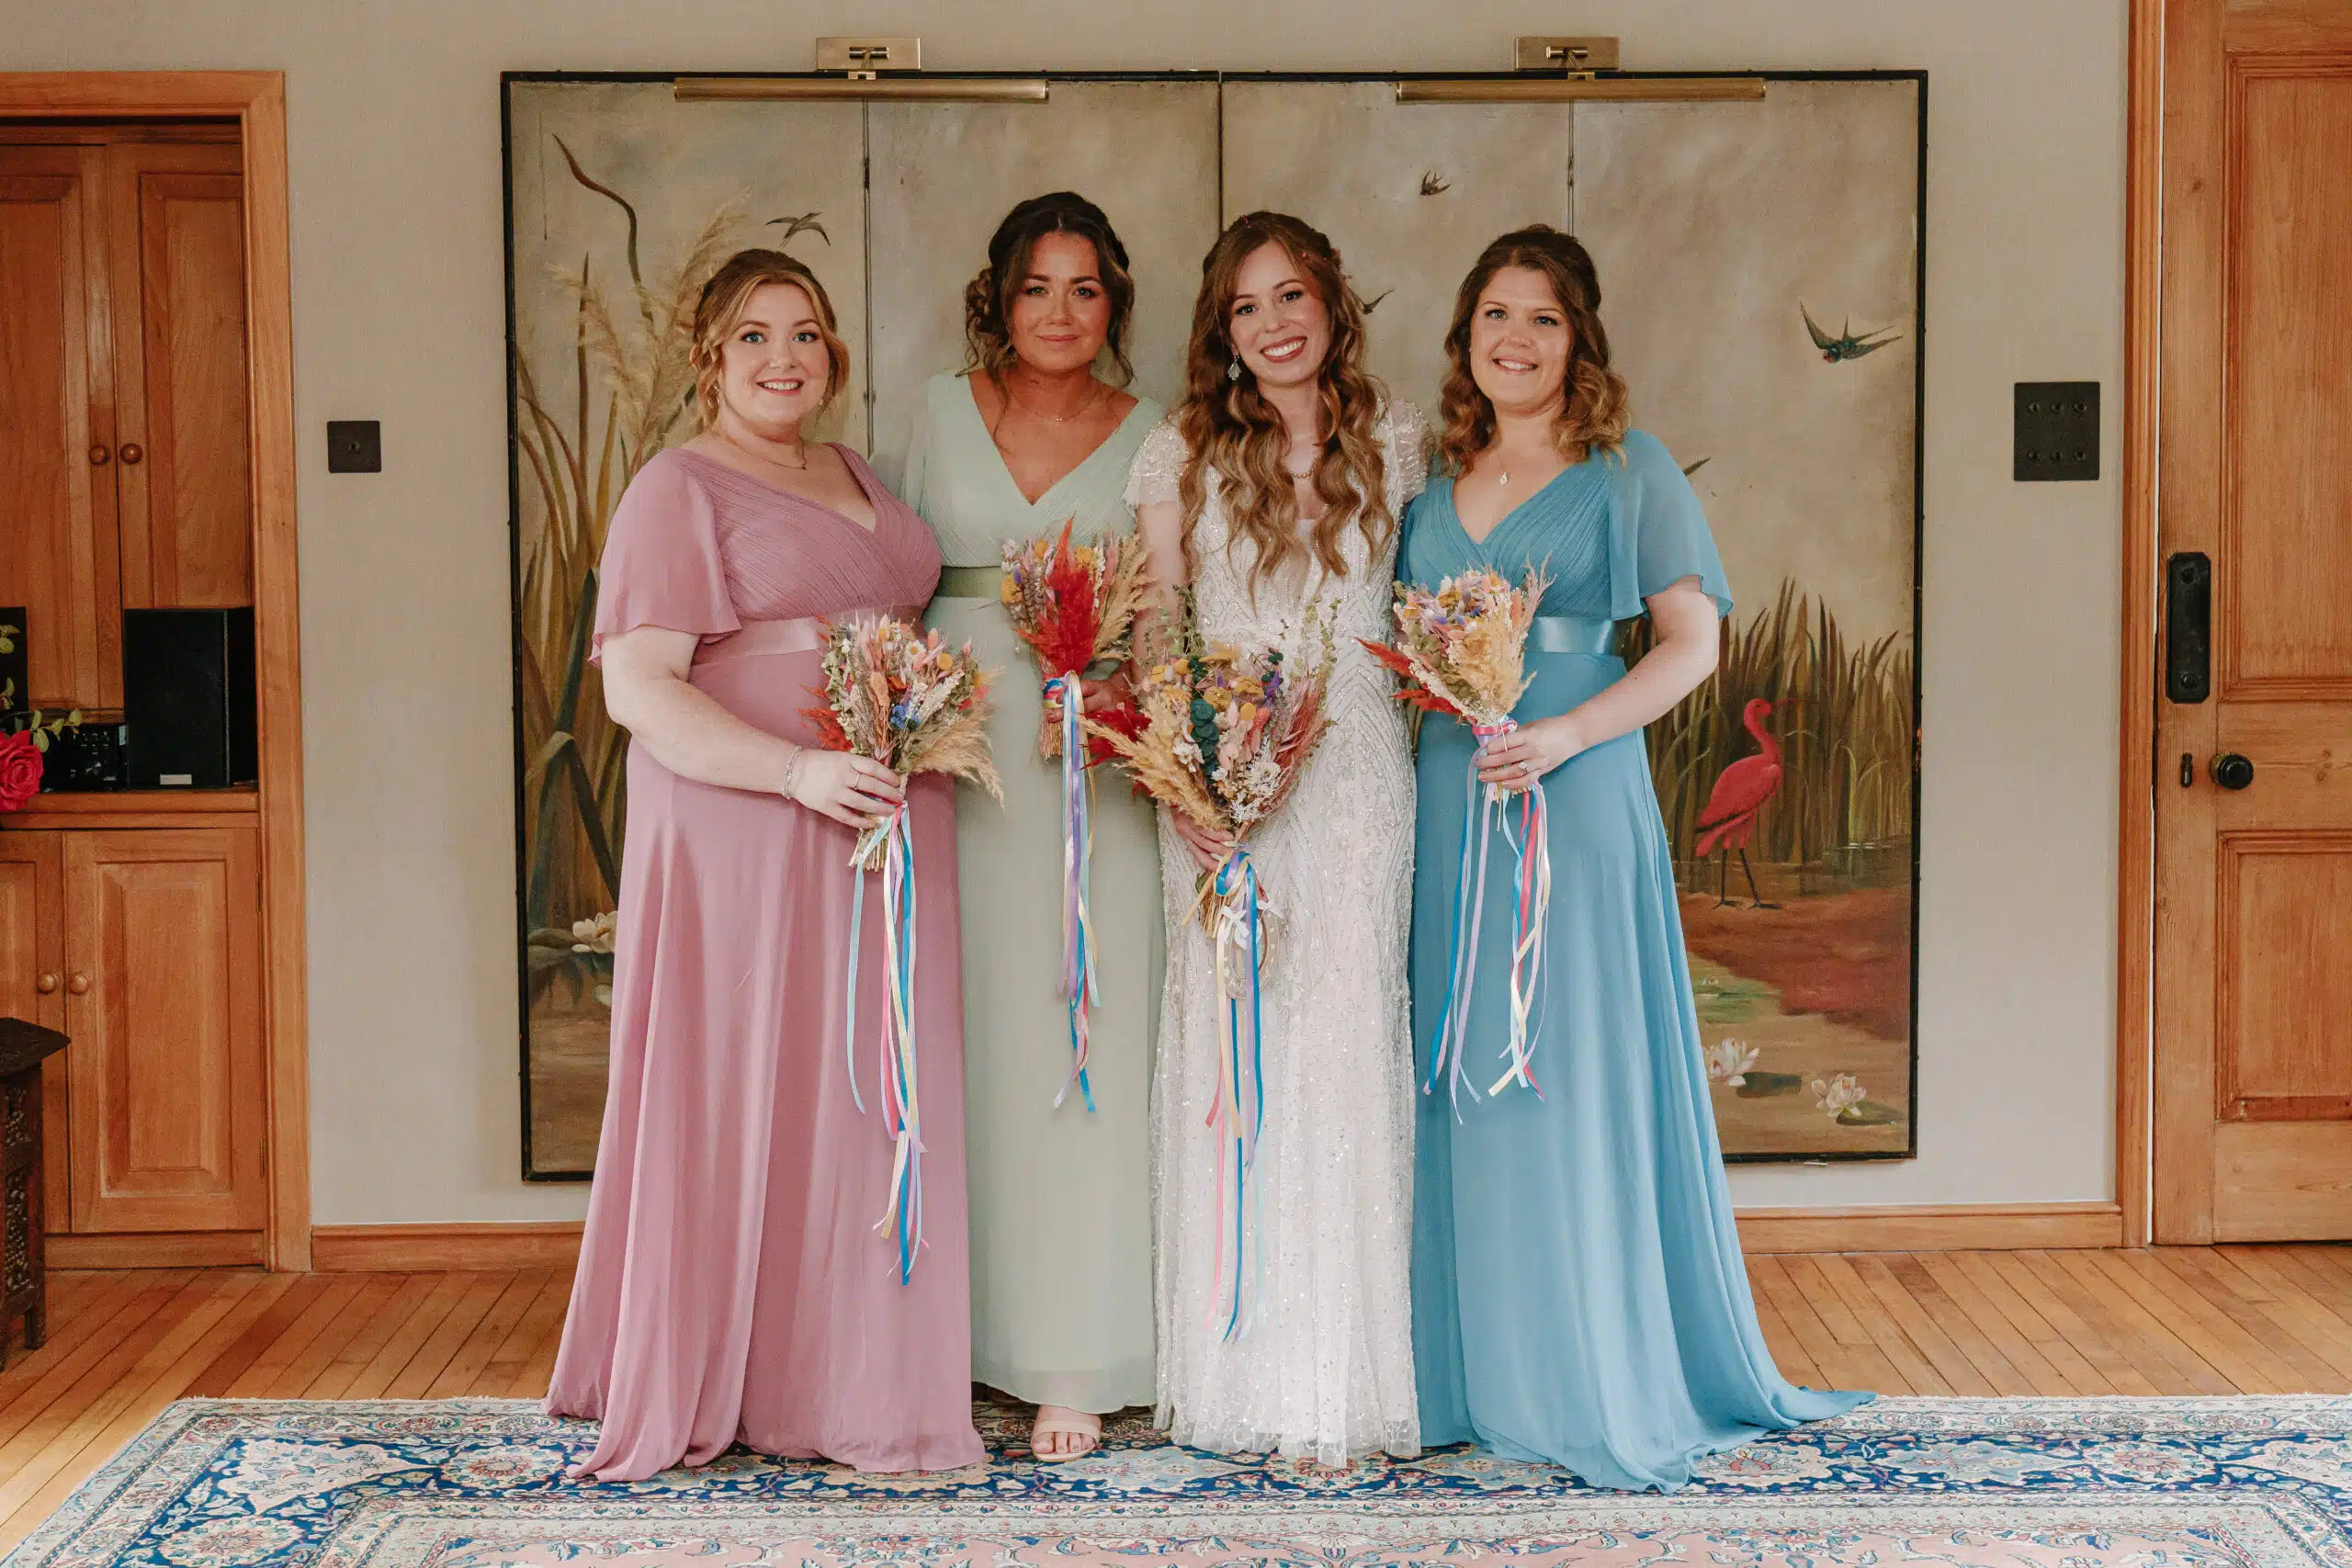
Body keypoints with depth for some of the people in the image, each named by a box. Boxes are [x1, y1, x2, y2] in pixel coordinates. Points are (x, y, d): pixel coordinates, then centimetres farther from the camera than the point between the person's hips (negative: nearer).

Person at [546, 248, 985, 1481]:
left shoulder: (856, 477, 19)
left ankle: (851, 1381, 20)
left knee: (865, 1100, 9)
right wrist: (798, 772, -23)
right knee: (745, 1093, -3)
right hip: (741, 837, -7)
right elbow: (637, 688, -13)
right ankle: (711, 1386, 10)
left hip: (883, 828, 7)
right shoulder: (678, 490, -4)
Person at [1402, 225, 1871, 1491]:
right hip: (1448, 798, 5)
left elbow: (1692, 639, -6)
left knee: (1576, 1076, -4)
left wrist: (1567, 733, -17)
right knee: (1458, 1077, 6)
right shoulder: (1432, 477, 15)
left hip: (1573, 796, -5)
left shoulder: (1628, 470, 1)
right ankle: (1473, 1374, 16)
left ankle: (1607, 1382, 7)